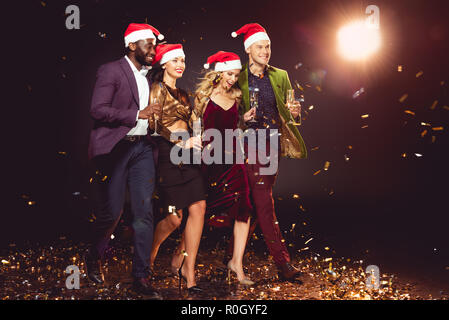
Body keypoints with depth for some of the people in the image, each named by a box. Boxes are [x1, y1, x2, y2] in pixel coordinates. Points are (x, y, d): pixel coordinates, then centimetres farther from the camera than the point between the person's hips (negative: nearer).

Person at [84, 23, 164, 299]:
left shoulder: (148, 76, 18)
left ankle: (142, 277, 4)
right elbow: (98, 109, -15)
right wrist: (138, 114, -19)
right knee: (112, 211, 0)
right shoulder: (111, 71, -4)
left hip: (142, 147, 6)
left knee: (144, 212, -1)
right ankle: (94, 258, 28)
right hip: (116, 148, -6)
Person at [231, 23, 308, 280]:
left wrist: (295, 112, -6)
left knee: (260, 203, 6)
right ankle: (283, 262, -4)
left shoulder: (280, 76, 14)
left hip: (273, 145, 4)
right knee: (265, 203, -8)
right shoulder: (238, 78, 3)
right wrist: (244, 117, -16)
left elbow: (288, 110, 16)